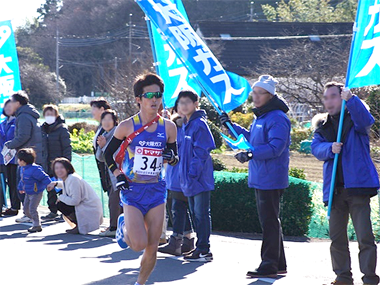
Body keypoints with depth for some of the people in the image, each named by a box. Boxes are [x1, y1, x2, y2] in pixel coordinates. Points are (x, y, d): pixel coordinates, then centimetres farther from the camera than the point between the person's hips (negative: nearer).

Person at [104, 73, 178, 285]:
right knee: (138, 244, -15)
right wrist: (118, 176, -6)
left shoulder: (168, 127, 2)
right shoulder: (127, 126, -6)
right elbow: (109, 153, 7)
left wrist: (171, 157, -9)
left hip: (157, 190, 3)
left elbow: (175, 158, 14)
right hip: (132, 190, -3)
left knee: (152, 247, 2)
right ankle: (124, 226, 19)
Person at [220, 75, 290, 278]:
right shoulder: (260, 117, 16)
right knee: (269, 221, 15)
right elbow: (252, 138, 31)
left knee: (269, 221, -7)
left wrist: (252, 154, -36)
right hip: (260, 178, 10)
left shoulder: (277, 118, -16)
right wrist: (232, 127, 22)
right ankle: (279, 264, 24)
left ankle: (269, 265, -3)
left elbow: (275, 147, -27)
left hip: (271, 178, -10)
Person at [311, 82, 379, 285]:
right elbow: (316, 148, 2)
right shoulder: (322, 126, 17)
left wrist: (351, 100, -33)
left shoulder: (354, 118, 5)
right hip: (335, 189, 5)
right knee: (337, 237, 9)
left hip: (357, 186, -5)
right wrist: (330, 148, -20)